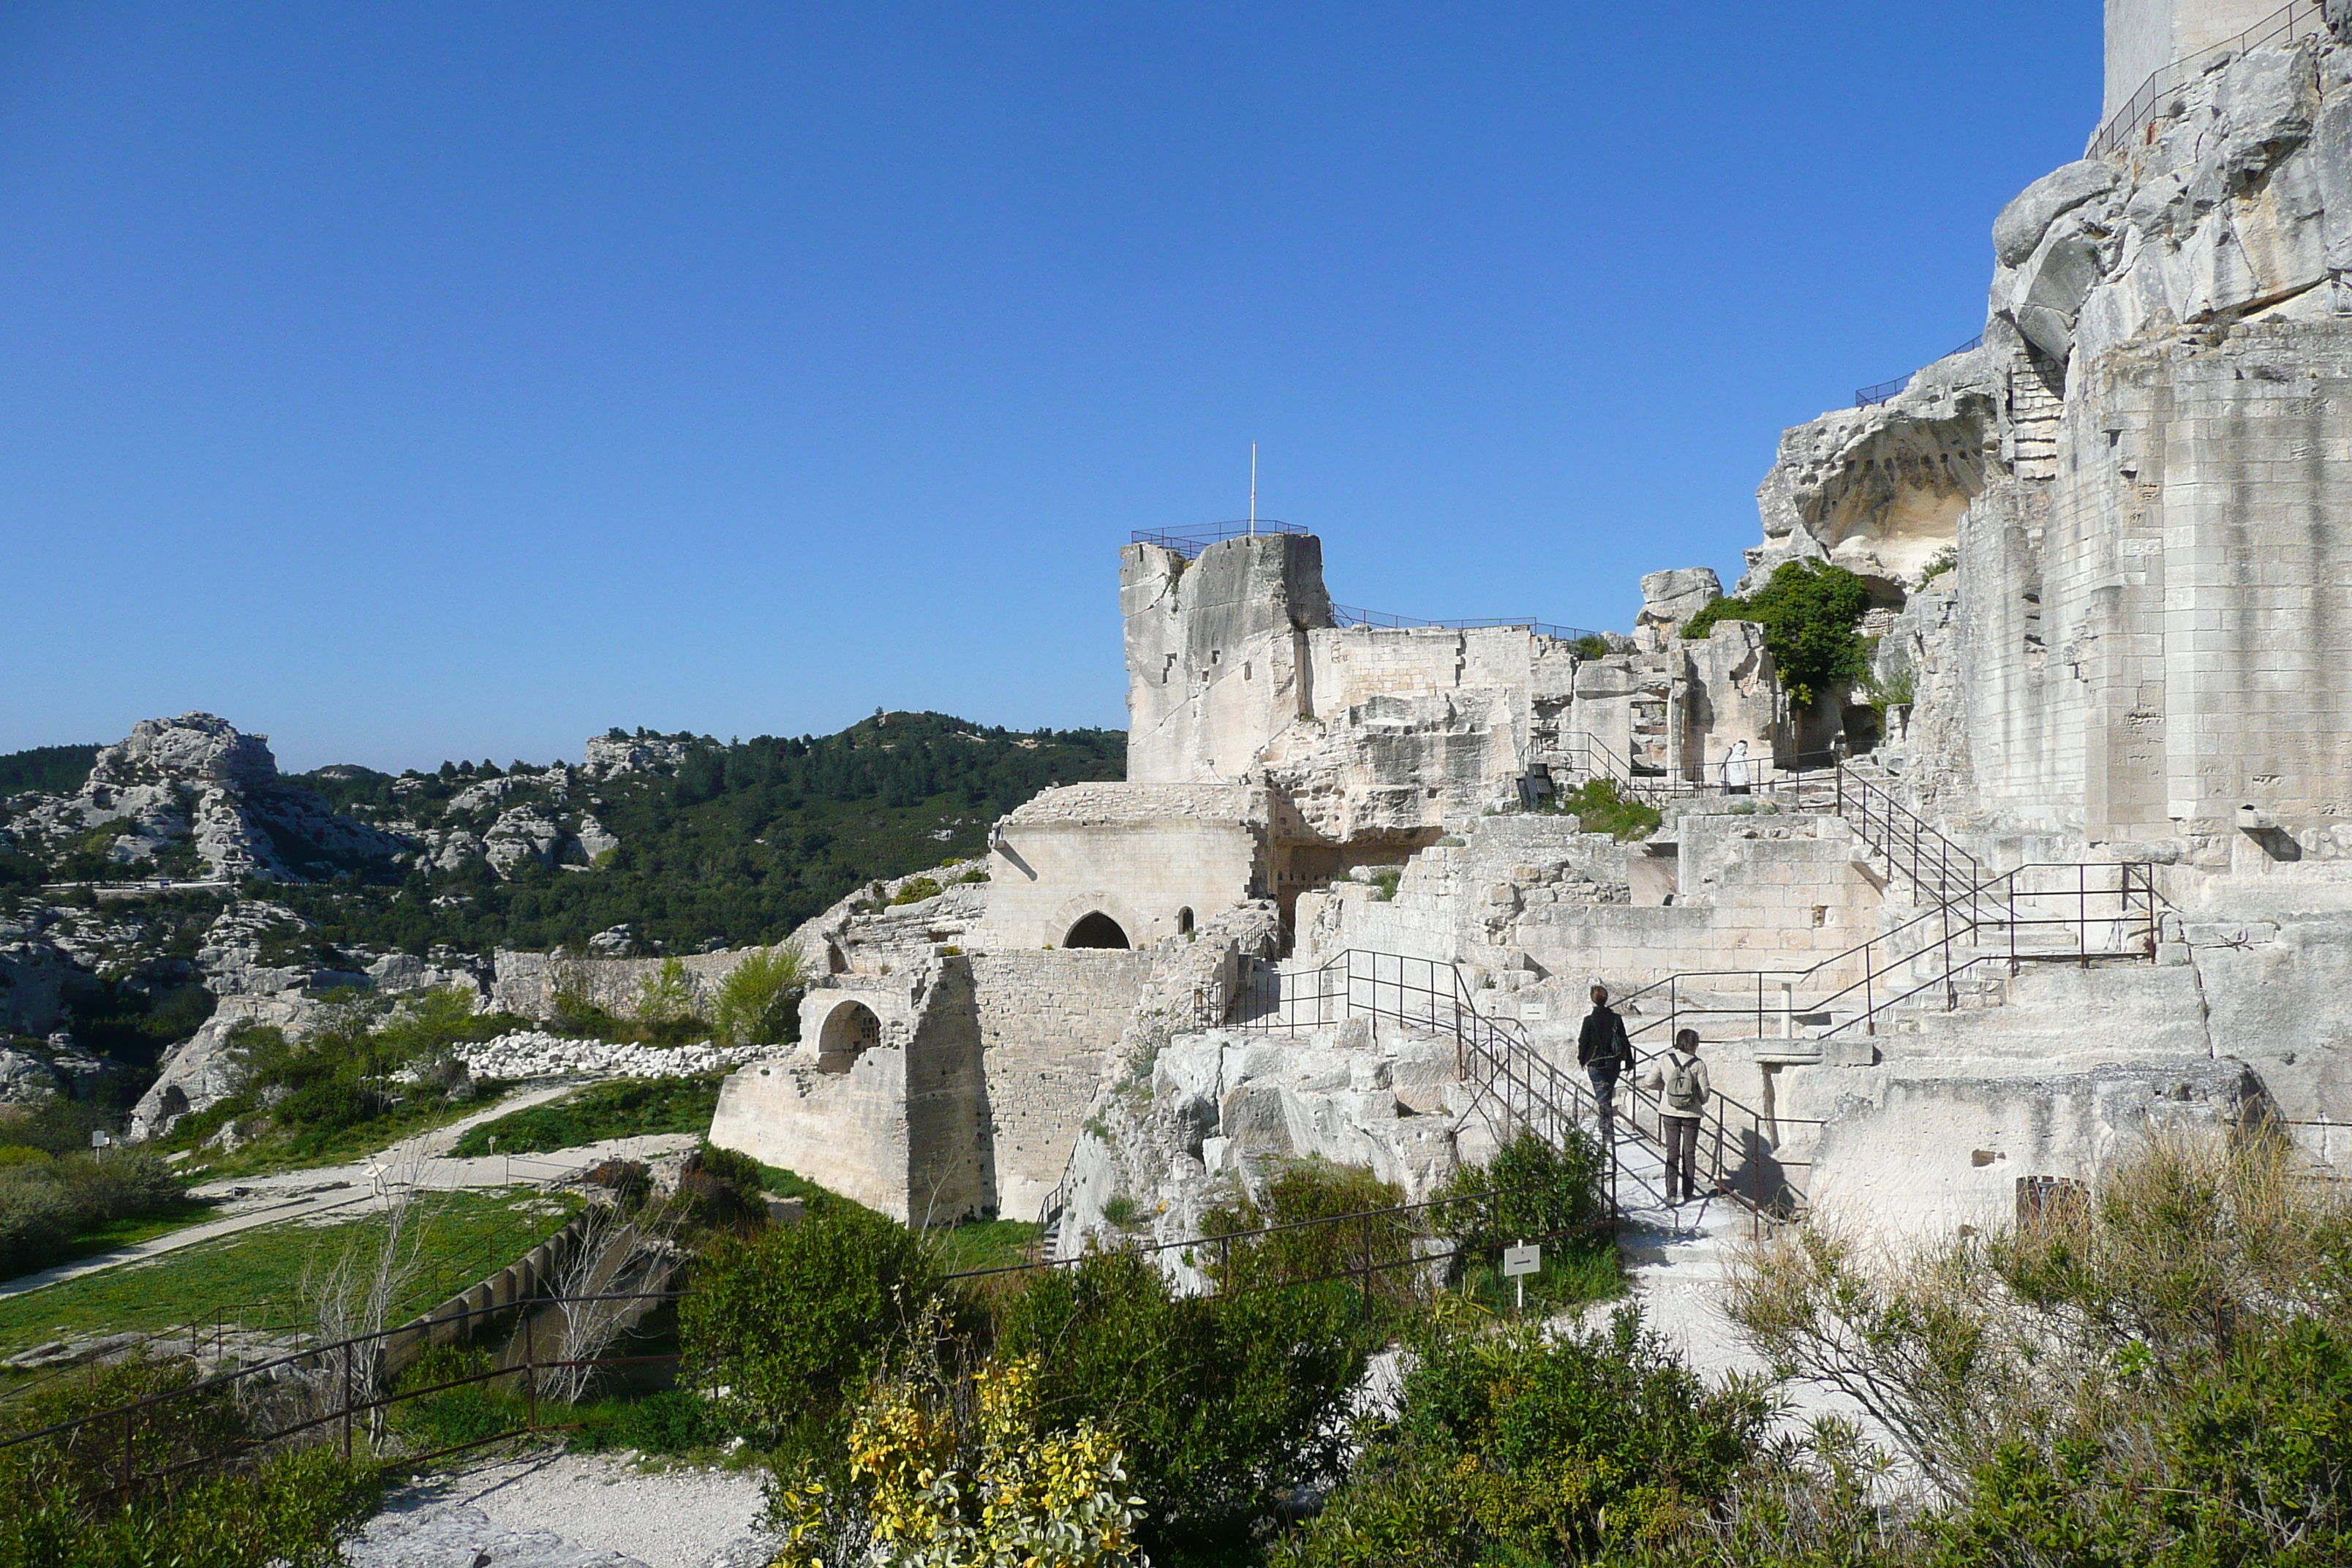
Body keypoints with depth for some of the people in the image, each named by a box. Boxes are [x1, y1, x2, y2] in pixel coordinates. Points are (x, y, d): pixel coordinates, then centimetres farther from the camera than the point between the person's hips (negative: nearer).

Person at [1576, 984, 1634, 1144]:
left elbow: (1583, 1041, -5)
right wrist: (1628, 1061, 10)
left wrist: (1581, 1059, 9)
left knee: (1602, 1097, -2)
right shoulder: (1616, 1018, -2)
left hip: (1595, 1063, -3)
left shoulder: (1589, 1020, -12)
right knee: (1608, 1094, 21)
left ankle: (1608, 1134, -10)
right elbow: (1624, 1041, 2)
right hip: (1613, 1062, 4)